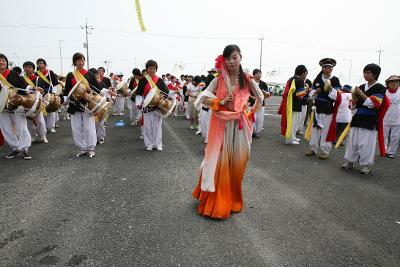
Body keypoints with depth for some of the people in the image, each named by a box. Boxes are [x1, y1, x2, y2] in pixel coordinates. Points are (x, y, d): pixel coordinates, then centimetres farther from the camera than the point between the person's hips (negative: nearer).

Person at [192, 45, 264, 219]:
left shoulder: (247, 80, 3)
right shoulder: (219, 79, 0)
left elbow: (260, 98, 17)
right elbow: (203, 98, -2)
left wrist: (251, 114, 10)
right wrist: (221, 102, -12)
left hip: (240, 125, 2)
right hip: (221, 124, -1)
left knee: (237, 163, 8)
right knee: (219, 162, 0)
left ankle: (233, 199, 28)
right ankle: (215, 202, 17)